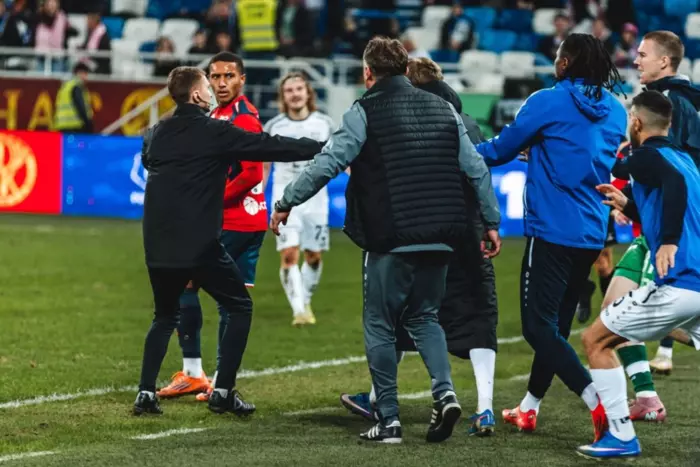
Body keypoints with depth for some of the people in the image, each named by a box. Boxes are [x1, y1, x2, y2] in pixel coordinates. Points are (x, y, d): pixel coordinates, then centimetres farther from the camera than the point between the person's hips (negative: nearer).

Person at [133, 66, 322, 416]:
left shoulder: (157, 134, 9)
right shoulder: (215, 133, -7)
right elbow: (272, 147, -5)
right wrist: (324, 148, 2)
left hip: (158, 246, 6)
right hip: (200, 245, -6)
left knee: (165, 316, 23)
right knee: (240, 307, 11)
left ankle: (146, 393, 10)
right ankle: (223, 391, 3)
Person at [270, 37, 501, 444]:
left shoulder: (365, 112, -4)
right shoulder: (444, 109, 11)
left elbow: (329, 163, -11)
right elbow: (477, 168, 11)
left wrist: (287, 203, -3)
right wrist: (492, 221, 18)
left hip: (390, 241, -5)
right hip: (440, 239, 5)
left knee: (380, 326, 8)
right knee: (424, 316, 20)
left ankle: (389, 420, 4)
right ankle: (445, 392, -4)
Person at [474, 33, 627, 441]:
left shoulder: (549, 103, -9)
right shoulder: (615, 110, 9)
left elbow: (501, 150, 0)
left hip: (553, 230, -7)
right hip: (591, 234, 7)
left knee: (539, 325, -7)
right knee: (556, 323, 17)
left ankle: (599, 400, -23)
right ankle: (529, 408, 27)